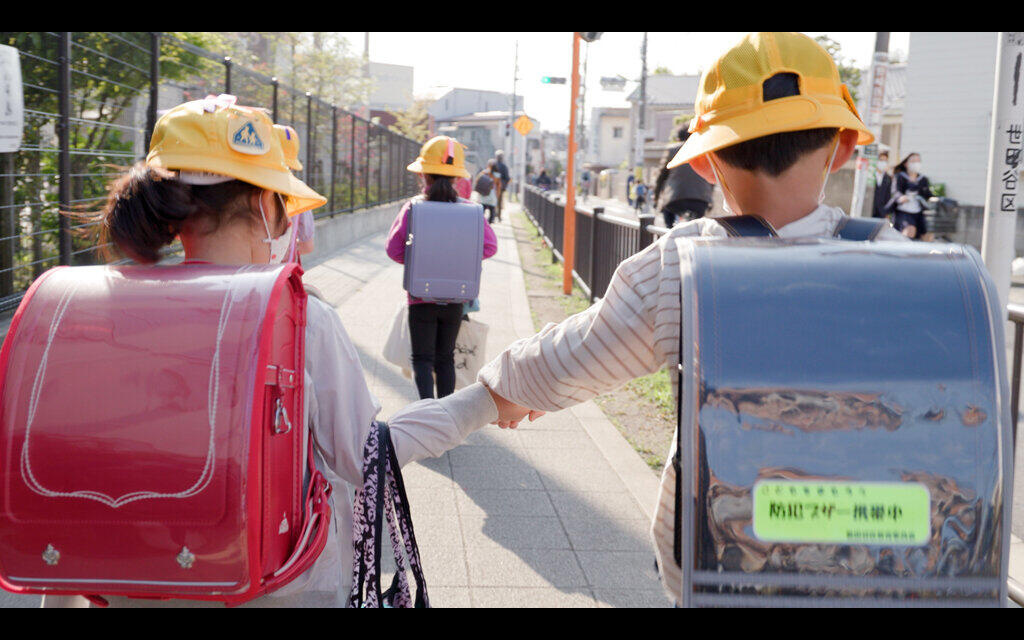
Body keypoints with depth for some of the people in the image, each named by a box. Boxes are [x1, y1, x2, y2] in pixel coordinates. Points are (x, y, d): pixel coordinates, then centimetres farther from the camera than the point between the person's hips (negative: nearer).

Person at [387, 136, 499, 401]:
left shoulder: (413, 207, -10)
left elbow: (394, 249, -10)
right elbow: (489, 246, -3)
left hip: (421, 296, -2)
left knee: (422, 358, 5)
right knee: (445, 357, 16)